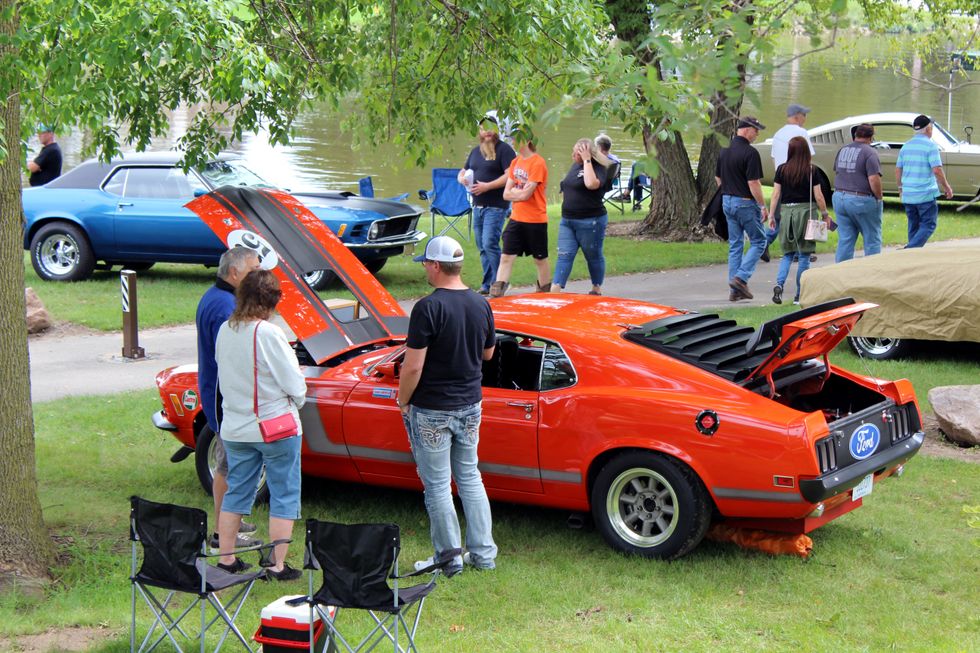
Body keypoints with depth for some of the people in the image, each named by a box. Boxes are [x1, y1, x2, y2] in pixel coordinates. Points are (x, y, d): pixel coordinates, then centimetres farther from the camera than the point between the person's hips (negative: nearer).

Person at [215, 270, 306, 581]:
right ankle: (277, 565, 5)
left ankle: (226, 559, 20)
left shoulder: (225, 331, 0)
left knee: (236, 492, 16)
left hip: (234, 429, 6)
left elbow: (224, 377, 10)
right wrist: (295, 405, 5)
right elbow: (295, 384, -15)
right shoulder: (268, 334, -19)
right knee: (284, 496, 5)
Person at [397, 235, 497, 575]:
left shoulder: (428, 308, -20)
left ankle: (449, 559, 13)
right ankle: (483, 553, 21)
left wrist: (403, 402, -5)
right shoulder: (480, 304, 1)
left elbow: (412, 366, -20)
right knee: (470, 477, 18)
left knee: (437, 486, 5)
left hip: (432, 410, -6)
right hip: (471, 406, 6)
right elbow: (488, 353, 14)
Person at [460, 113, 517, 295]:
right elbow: (462, 172, 25)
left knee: (490, 244, -16)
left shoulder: (504, 149, -7)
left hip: (496, 206, -8)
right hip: (478, 206, 8)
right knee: (482, 247, 10)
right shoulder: (476, 151, 18)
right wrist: (462, 178, 0)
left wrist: (487, 186, -21)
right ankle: (487, 285, 16)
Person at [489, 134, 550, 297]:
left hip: (535, 220, -6)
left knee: (540, 259, 9)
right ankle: (496, 295, -3)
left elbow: (526, 194, -19)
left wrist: (514, 192, -2)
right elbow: (506, 194, 6)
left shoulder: (538, 163, -14)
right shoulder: (515, 162, 9)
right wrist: (520, 192, -11)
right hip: (516, 218, 6)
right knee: (506, 257, -1)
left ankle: (545, 294, 23)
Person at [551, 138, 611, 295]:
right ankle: (555, 290, -12)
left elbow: (591, 184, -34)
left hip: (590, 221, -7)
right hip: (567, 220, 7)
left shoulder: (599, 168, -12)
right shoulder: (575, 165, 12)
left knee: (594, 256, 9)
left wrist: (587, 160, -25)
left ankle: (597, 289, 24)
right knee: (564, 255, -3)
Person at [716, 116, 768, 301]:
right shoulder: (750, 152, -17)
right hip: (745, 203, -8)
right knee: (758, 241, 6)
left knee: (735, 245, 12)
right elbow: (753, 183, -20)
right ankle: (741, 277, -9)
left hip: (727, 202, 8)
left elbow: (718, 178, 14)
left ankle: (735, 290, 11)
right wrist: (763, 206, -13)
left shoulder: (725, 150, 8)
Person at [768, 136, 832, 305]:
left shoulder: (782, 170, 0)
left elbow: (776, 194, 1)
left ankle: (779, 285, -9)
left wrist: (771, 215, 8)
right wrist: (825, 214, 9)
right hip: (806, 211, -2)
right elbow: (818, 197, -3)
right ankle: (800, 295, 7)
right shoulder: (811, 171, -5)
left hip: (787, 212, 2)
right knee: (804, 256, 6)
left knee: (788, 254, 13)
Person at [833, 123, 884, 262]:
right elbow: (874, 180, -19)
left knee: (844, 240, 9)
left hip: (839, 198, 6)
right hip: (862, 201, -6)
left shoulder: (842, 150, 10)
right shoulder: (869, 153, -12)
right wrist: (879, 198, -6)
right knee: (872, 240, 5)